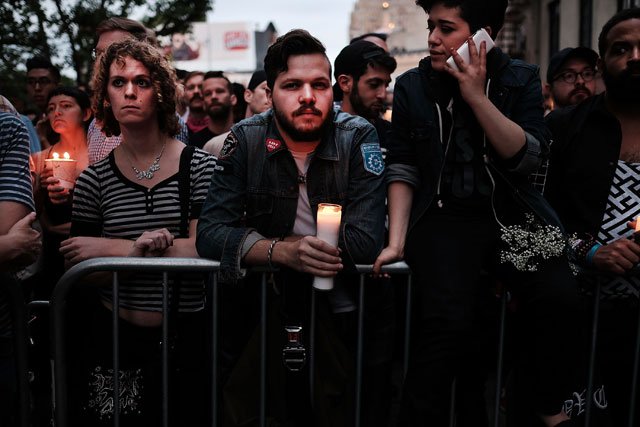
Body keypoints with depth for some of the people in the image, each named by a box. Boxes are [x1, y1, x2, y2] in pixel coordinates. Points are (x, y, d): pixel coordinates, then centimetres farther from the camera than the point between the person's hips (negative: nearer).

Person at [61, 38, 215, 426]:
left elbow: (205, 249, -13)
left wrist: (111, 248, -14)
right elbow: (76, 269, -1)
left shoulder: (200, 167, -5)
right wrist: (136, 249, -19)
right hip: (113, 338, 1)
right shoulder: (94, 180, 1)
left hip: (187, 336, -1)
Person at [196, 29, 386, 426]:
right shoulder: (245, 140, -6)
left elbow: (366, 240, -19)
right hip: (262, 312, 1)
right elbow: (210, 233, -13)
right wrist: (282, 252, -30)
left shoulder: (359, 137, -10)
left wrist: (268, 242, -13)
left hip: (341, 315, 0)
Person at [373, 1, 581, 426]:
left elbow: (527, 158, -7)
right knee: (447, 319, -28)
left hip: (511, 214, 1)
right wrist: (397, 241, -5)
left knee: (559, 300, -24)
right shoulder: (412, 86, 5)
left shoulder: (521, 79, 5)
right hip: (443, 219, -1)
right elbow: (402, 169, 4)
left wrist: (476, 96, -14)